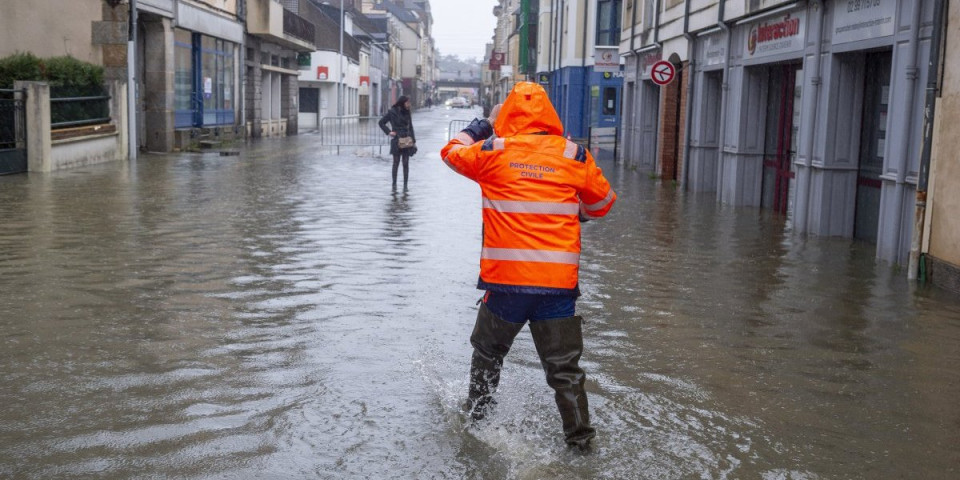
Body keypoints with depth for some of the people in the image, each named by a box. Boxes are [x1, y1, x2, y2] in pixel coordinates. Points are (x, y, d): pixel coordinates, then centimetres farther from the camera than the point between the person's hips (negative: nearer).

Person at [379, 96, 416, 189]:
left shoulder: (407, 113, 9)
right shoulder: (392, 112, -3)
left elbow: (410, 127, 14)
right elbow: (381, 123, 3)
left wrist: (414, 141, 10)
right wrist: (389, 132, -6)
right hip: (396, 140, -3)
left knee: (406, 163, 2)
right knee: (396, 163, 2)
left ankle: (405, 185, 6)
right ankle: (394, 184, 10)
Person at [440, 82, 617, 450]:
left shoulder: (493, 152, 1)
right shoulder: (574, 156, 3)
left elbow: (452, 152, 20)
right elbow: (603, 203, 15)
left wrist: (484, 124, 34)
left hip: (505, 280, 0)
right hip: (559, 281, 0)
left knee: (488, 351, 22)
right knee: (564, 366, 9)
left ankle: (475, 413, 37)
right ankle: (579, 436, 10)